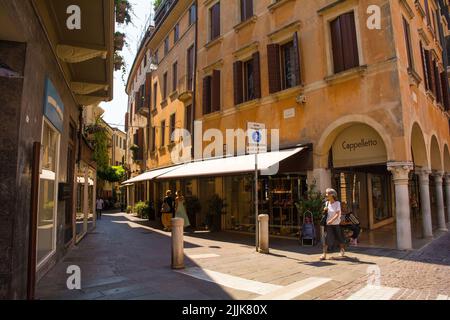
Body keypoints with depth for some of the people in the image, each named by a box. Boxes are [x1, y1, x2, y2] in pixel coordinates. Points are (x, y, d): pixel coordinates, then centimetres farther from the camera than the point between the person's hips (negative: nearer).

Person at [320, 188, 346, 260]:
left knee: (339, 238, 12)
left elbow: (337, 214, -18)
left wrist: (331, 220, -31)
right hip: (328, 224, 2)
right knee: (326, 238, -12)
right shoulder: (327, 203, 3)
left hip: (336, 224, -2)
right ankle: (324, 255, -11)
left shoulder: (337, 203, -9)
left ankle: (342, 251, 39)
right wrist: (325, 210, -7)